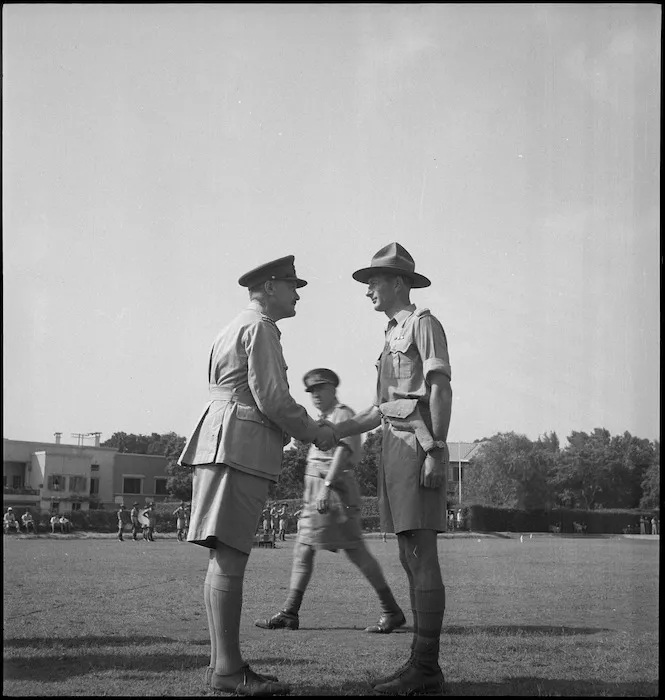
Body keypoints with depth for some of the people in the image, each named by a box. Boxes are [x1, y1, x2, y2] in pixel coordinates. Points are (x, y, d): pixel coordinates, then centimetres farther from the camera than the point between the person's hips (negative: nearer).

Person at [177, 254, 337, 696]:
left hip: (222, 443, 11)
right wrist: (315, 432, 0)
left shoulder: (236, 328, 26)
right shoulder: (260, 328, -6)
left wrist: (295, 432, 24)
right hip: (241, 447, -11)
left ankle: (221, 663, 8)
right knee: (230, 555, -13)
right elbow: (271, 398, -13)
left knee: (226, 556, 7)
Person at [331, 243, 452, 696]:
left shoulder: (424, 323, -2)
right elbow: (380, 411, 23)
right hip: (395, 450, 9)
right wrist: (329, 434, 16)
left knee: (421, 557, -12)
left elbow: (441, 389, -13)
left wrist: (436, 452, -21)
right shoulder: (394, 336, 25)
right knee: (412, 559, 5)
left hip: (418, 448, -9)